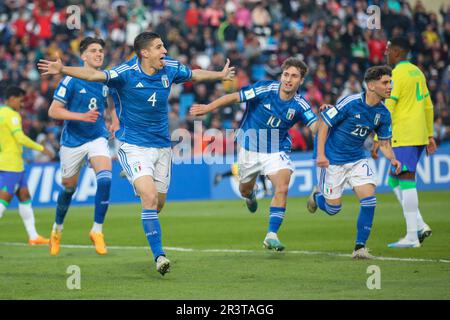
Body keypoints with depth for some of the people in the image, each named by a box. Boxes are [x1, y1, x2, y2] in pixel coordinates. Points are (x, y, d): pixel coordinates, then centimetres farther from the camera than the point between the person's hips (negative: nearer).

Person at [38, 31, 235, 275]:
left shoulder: (170, 68, 0)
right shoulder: (126, 73, -16)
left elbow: (194, 74, 21)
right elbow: (94, 75, -30)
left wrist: (220, 75, 35)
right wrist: (63, 70, -46)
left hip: (162, 146, 5)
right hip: (133, 146, -5)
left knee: (158, 204, 10)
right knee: (149, 197, -21)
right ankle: (159, 255, -17)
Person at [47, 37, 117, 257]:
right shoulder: (71, 80, -10)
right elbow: (53, 111, -13)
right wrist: (82, 116, -23)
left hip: (97, 138, 2)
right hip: (72, 140, -2)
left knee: (105, 178, -23)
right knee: (69, 187, 10)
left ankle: (97, 230, -14)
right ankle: (57, 230, 35)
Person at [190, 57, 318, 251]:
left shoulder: (299, 105, -13)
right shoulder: (264, 89, -18)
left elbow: (316, 126, -24)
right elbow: (234, 97, -13)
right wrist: (208, 108, -13)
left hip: (277, 151, 0)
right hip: (250, 148, 0)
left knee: (282, 189, -22)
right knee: (245, 190, 17)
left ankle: (272, 235, -18)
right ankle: (250, 196, 58)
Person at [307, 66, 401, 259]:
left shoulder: (383, 114, -4)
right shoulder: (350, 103, -21)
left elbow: (384, 142, 6)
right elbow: (324, 123, -14)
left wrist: (392, 159, -15)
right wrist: (320, 154, -19)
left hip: (357, 159, 5)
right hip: (333, 160, -5)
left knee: (369, 199, -14)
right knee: (333, 208, 1)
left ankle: (360, 247, -4)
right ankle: (317, 196, 38)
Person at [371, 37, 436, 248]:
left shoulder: (397, 74, -11)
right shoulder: (417, 72, 16)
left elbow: (387, 109, -15)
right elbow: (428, 106, 20)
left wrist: (378, 140, -14)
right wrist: (430, 135, 24)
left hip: (403, 136, -9)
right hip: (419, 135, 9)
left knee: (406, 181, -8)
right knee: (395, 180, 15)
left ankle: (412, 236, -10)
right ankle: (419, 225, 7)